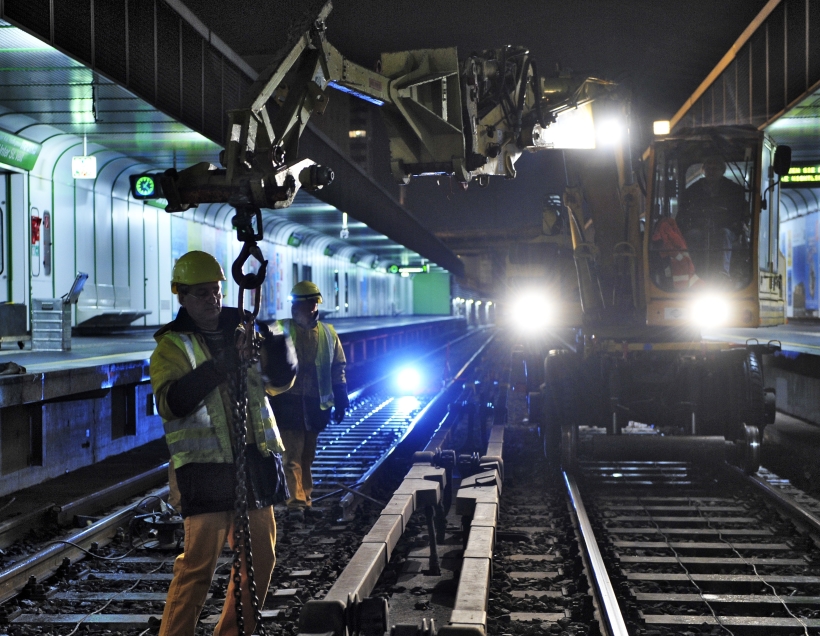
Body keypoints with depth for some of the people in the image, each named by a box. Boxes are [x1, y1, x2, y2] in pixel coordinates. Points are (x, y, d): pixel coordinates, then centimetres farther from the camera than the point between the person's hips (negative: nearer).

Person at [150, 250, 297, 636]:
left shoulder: (240, 330, 11)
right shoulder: (173, 345, -3)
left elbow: (278, 381, 12)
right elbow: (170, 401, -20)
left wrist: (280, 352, -10)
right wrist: (216, 368, -32)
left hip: (254, 462, 6)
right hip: (206, 467, -6)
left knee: (261, 559, 13)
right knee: (198, 564, -9)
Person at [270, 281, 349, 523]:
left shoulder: (328, 334, 9)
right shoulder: (281, 332, -2)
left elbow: (338, 369, 14)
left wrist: (340, 400, 11)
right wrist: (270, 400, -7)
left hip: (315, 404, 4)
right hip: (289, 402, -4)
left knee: (308, 455, 11)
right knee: (292, 455, -8)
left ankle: (305, 500, 18)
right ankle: (296, 503, -9)